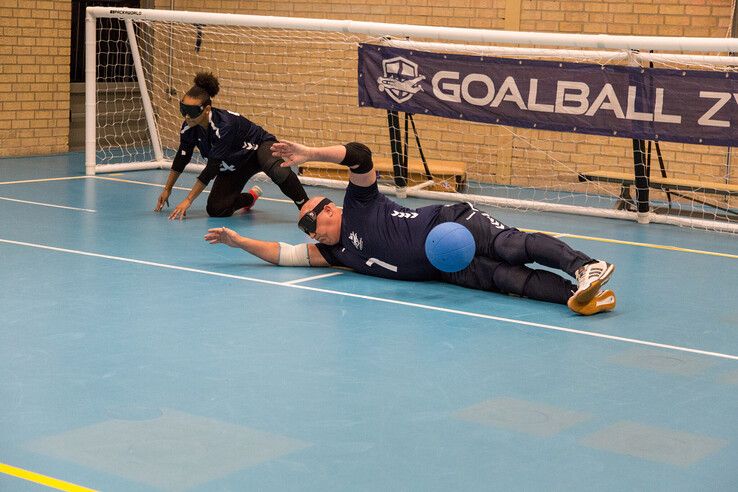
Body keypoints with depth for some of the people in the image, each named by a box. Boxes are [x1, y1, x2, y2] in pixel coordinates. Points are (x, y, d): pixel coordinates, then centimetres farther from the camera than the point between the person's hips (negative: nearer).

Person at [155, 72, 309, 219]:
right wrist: (167, 189, 13)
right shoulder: (189, 128, -15)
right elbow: (181, 158, 4)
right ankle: (251, 197, 19)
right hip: (232, 166, 7)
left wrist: (188, 201, -30)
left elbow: (212, 168, -34)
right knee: (215, 210, -9)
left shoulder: (224, 125, -36)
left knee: (278, 172, -41)